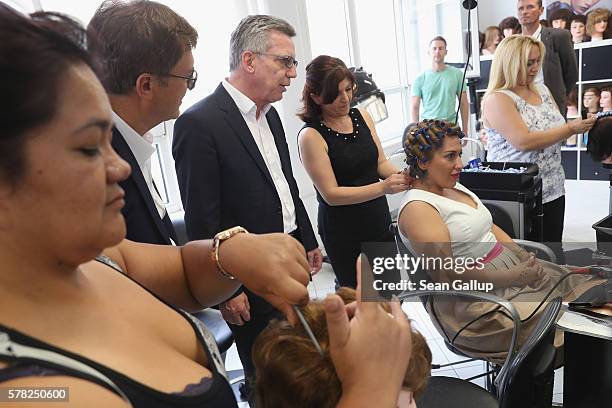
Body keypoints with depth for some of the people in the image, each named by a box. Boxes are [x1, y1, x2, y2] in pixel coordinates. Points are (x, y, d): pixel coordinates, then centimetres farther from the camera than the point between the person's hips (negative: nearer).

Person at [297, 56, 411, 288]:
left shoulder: (362, 116, 0)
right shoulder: (311, 135, -17)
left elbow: (380, 162, 7)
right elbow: (331, 194, -19)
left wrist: (401, 175, -14)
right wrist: (383, 187, -27)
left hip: (379, 221, 6)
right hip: (343, 232, -5)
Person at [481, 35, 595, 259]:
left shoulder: (542, 90, 12)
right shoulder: (497, 99, -12)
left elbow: (555, 131, 20)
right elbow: (523, 141, -22)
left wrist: (583, 126, 2)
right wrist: (571, 128, -16)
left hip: (553, 190, 7)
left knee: (553, 251, 11)